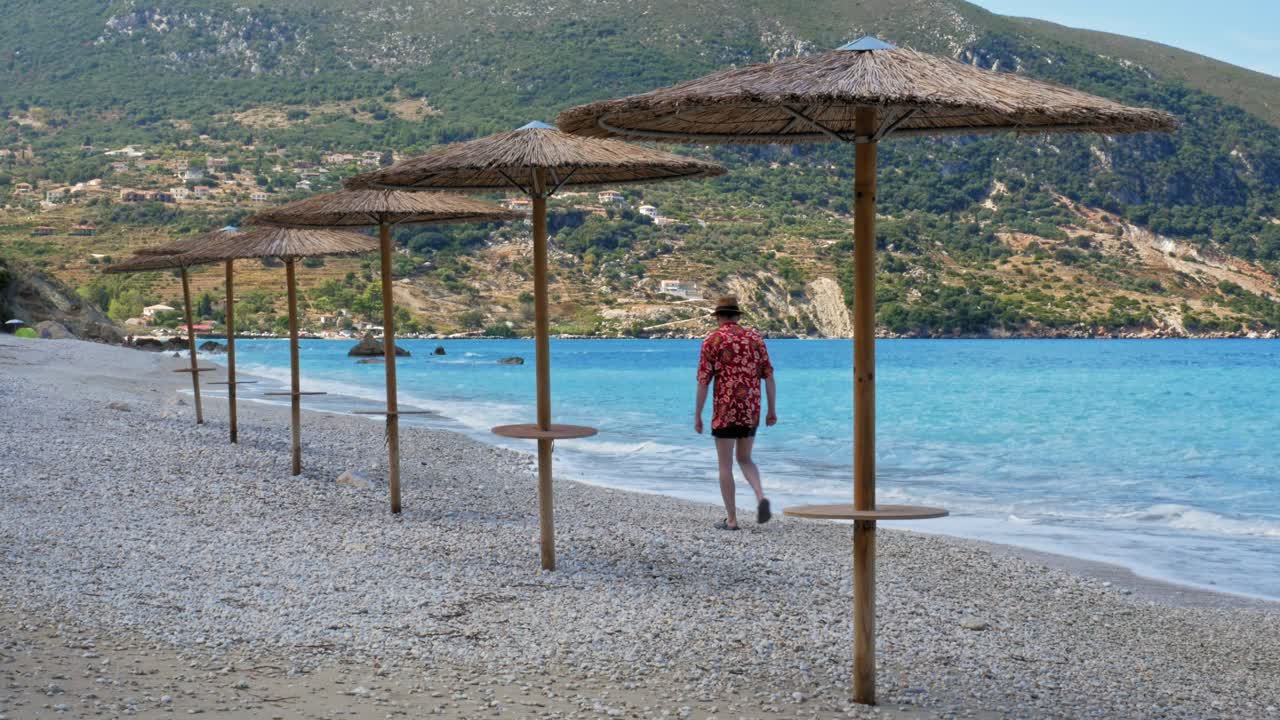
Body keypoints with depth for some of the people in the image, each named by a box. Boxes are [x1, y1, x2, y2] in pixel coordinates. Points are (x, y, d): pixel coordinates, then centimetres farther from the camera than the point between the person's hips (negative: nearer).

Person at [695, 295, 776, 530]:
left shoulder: (712, 340, -5)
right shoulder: (755, 337, 7)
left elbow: (703, 381, -8)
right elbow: (768, 376, 4)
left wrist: (697, 415, -1)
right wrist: (772, 410, 10)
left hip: (725, 410, -4)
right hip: (751, 411, 4)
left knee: (725, 465, 5)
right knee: (744, 459, 19)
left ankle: (731, 519, 5)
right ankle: (761, 498, -6)